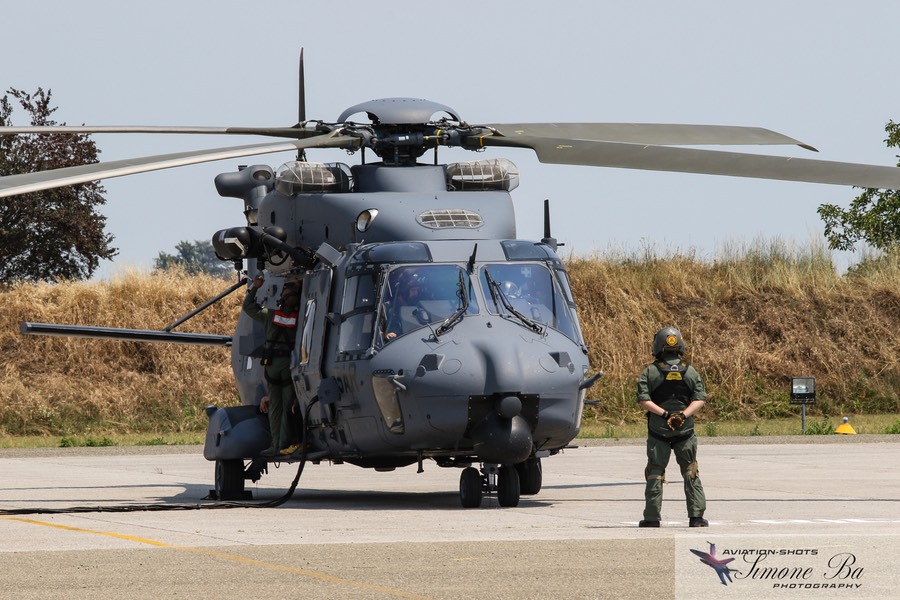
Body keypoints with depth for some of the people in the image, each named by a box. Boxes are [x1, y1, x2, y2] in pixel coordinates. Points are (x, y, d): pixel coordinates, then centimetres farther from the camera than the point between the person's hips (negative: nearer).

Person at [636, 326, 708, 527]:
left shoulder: (650, 372, -3)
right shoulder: (690, 372, 2)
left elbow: (643, 400, -11)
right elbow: (700, 399, -5)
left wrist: (663, 414, -13)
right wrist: (684, 415, -13)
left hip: (658, 432, -1)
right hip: (685, 431, 1)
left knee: (655, 473, 5)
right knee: (691, 474, 9)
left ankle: (652, 518, 4)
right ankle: (696, 517, 4)